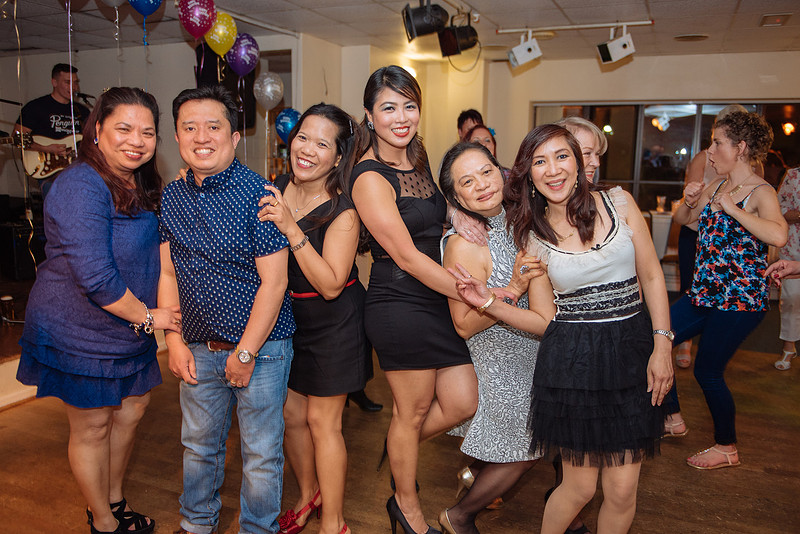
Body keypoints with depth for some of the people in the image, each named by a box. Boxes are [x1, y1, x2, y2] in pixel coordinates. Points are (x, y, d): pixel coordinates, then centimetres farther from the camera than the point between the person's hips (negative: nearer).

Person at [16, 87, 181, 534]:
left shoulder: (140, 185, 4)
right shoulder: (83, 186, -24)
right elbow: (95, 278, -29)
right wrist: (148, 316, -18)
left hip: (130, 327, 9)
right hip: (79, 333, -8)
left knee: (132, 409, 20)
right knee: (92, 427, 9)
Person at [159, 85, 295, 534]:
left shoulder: (258, 194, -16)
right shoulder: (172, 197, 3)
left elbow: (274, 282, -17)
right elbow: (168, 273, 8)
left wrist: (246, 352, -14)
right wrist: (175, 340, 1)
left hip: (260, 346, -5)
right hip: (199, 348, 5)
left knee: (262, 454, 10)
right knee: (199, 445, 22)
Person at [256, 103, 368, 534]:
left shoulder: (342, 211, -20)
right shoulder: (273, 191, -4)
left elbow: (331, 286, -26)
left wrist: (292, 229, -33)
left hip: (333, 324, -5)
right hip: (284, 317, 5)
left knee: (322, 421, 5)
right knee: (289, 413, 14)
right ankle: (309, 494, 41)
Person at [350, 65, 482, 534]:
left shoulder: (418, 158, 9)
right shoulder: (370, 178, -16)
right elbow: (407, 255, -19)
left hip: (437, 299, 8)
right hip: (400, 306, -7)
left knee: (463, 403, 9)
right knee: (413, 411, 10)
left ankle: (401, 447, 39)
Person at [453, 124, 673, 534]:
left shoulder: (618, 203, 1)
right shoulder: (532, 237, 1)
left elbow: (652, 276, 4)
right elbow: (545, 319, 1)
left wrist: (662, 346, -4)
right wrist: (488, 302, -12)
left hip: (632, 352, 1)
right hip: (571, 361, -1)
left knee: (622, 492, 6)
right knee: (580, 488, 7)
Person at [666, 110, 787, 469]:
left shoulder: (761, 193, -14)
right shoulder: (715, 187, 8)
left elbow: (778, 235, -34)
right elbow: (681, 220, 20)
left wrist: (734, 208, -26)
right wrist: (689, 201, -1)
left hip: (740, 299, -8)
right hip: (706, 292, 8)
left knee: (707, 371, 0)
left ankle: (726, 448, 23)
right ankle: (673, 418, 22)